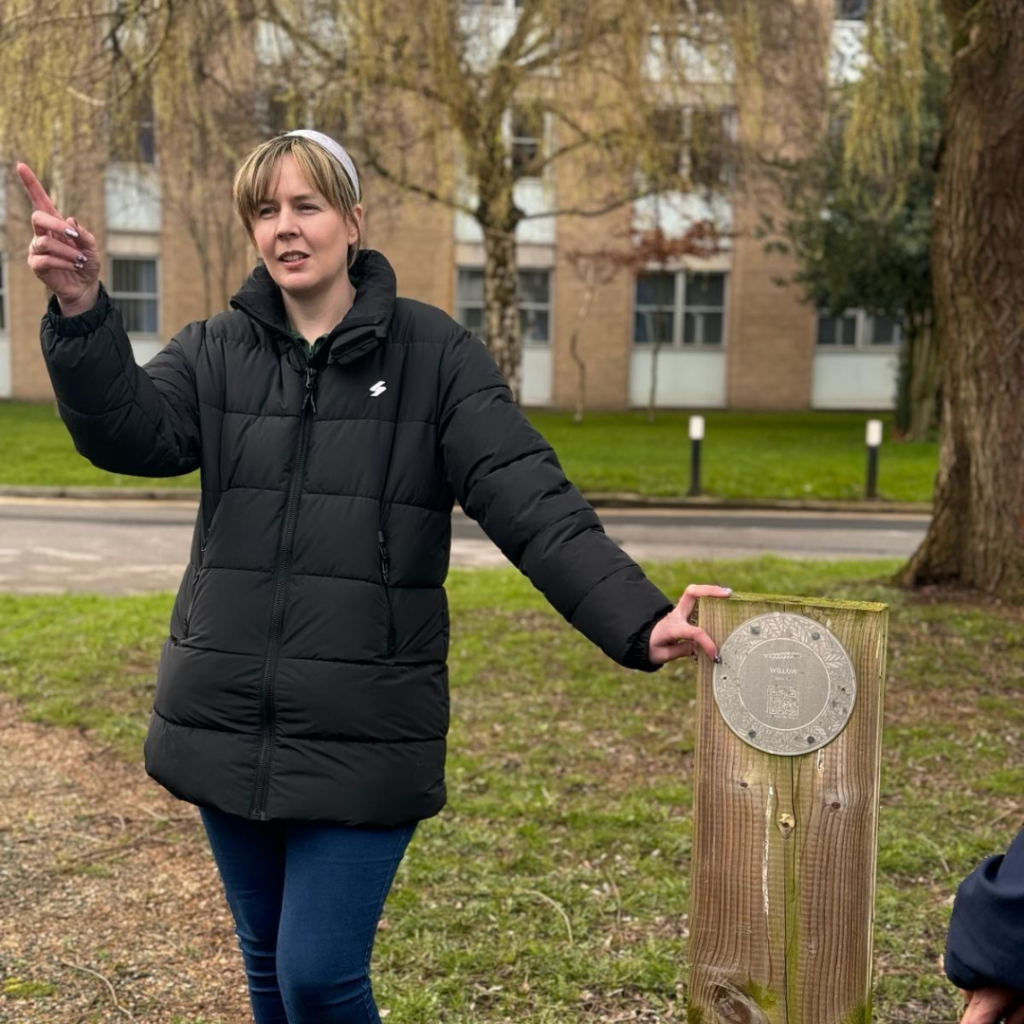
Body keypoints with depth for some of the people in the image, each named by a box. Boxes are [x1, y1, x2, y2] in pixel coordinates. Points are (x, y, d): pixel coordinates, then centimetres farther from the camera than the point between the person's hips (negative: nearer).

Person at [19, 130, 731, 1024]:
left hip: (365, 735, -3)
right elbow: (130, 432, -13)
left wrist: (639, 622, -24)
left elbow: (532, 501, -12)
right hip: (227, 725, 4)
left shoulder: (435, 353, -4)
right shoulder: (217, 351, 5)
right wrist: (82, 312, -32)